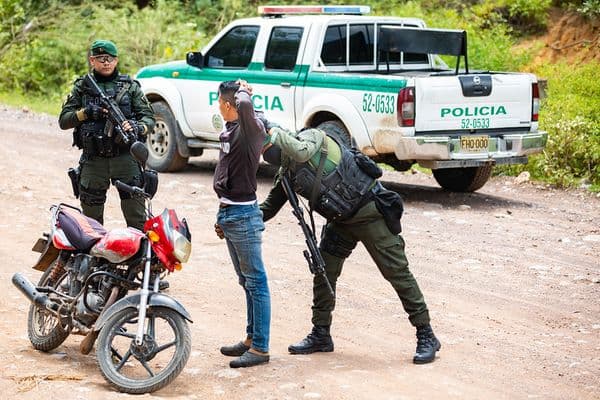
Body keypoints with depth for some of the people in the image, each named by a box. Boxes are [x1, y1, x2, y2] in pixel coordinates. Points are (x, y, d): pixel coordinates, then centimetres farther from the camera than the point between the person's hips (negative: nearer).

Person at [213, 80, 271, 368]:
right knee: (246, 282, 17)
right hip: (228, 212, 10)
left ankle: (260, 348, 0)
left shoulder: (250, 128, -14)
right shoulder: (229, 131, 14)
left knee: (255, 282, -4)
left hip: (243, 215, -10)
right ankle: (251, 338, 26)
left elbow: (245, 105, -38)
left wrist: (244, 92, -15)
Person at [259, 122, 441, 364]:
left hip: (369, 210, -8)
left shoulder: (311, 137, -14)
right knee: (323, 272, 5)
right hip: (341, 220, 9)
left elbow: (301, 151, -36)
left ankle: (426, 337, -3)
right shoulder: (286, 173, 9)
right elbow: (269, 207, 14)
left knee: (396, 272, -7)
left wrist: (272, 130, -26)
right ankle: (321, 335, 18)